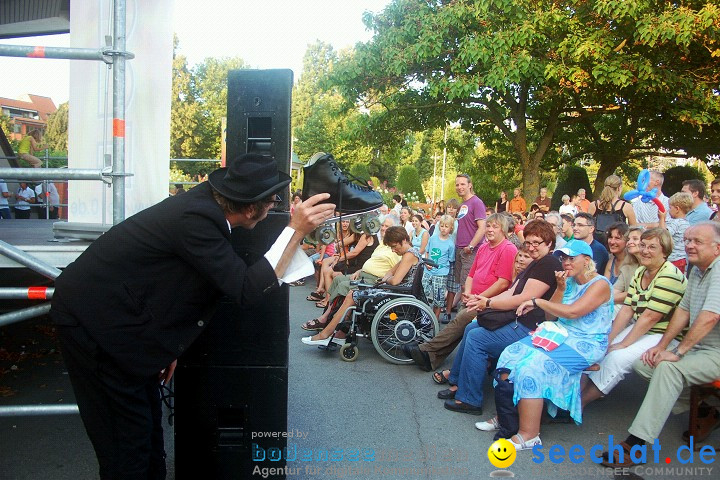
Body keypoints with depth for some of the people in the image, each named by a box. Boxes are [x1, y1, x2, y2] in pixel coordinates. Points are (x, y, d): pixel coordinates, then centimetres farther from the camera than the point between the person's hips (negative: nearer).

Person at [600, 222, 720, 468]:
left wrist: (677, 352, -24)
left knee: (668, 367, -32)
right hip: (697, 347, 10)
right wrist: (662, 345, 5)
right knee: (642, 363, -2)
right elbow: (683, 310, 14)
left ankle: (635, 444, -29)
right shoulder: (697, 271, 11)